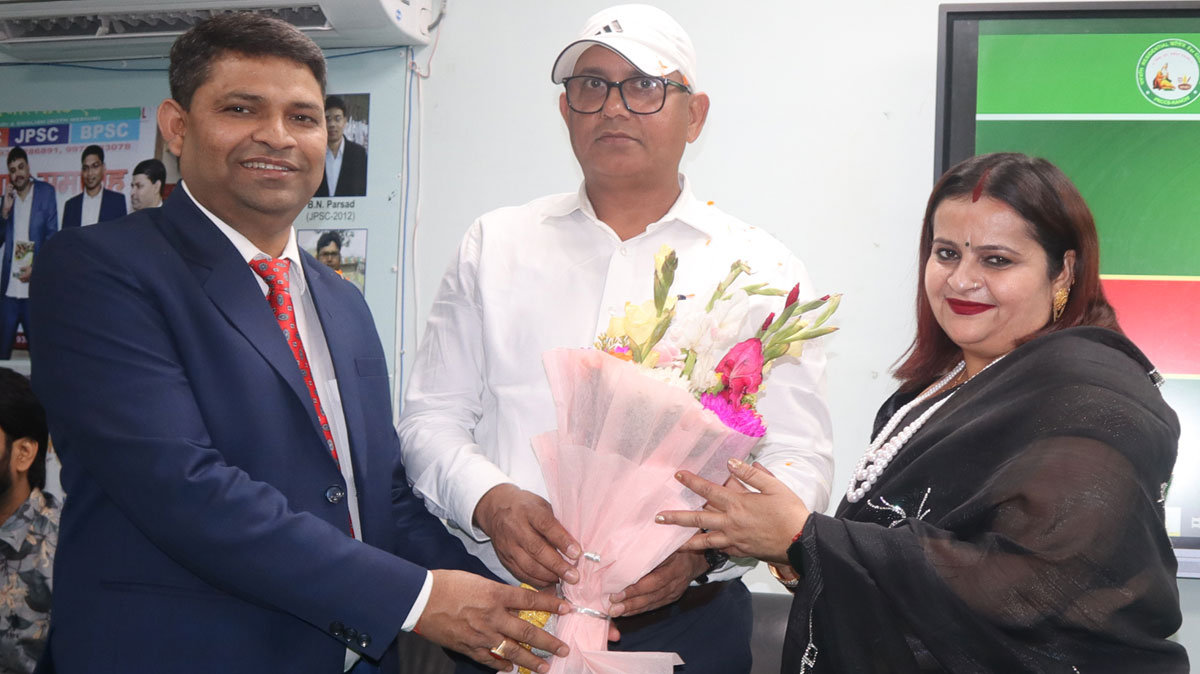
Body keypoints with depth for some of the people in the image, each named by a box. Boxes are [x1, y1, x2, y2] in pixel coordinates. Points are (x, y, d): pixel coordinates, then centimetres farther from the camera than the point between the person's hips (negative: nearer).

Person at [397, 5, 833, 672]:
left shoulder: (763, 270, 2)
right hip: (505, 615, 1)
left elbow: (800, 463, -2)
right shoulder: (493, 245, 7)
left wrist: (703, 544, -20)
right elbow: (432, 420, 5)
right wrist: (491, 503, -16)